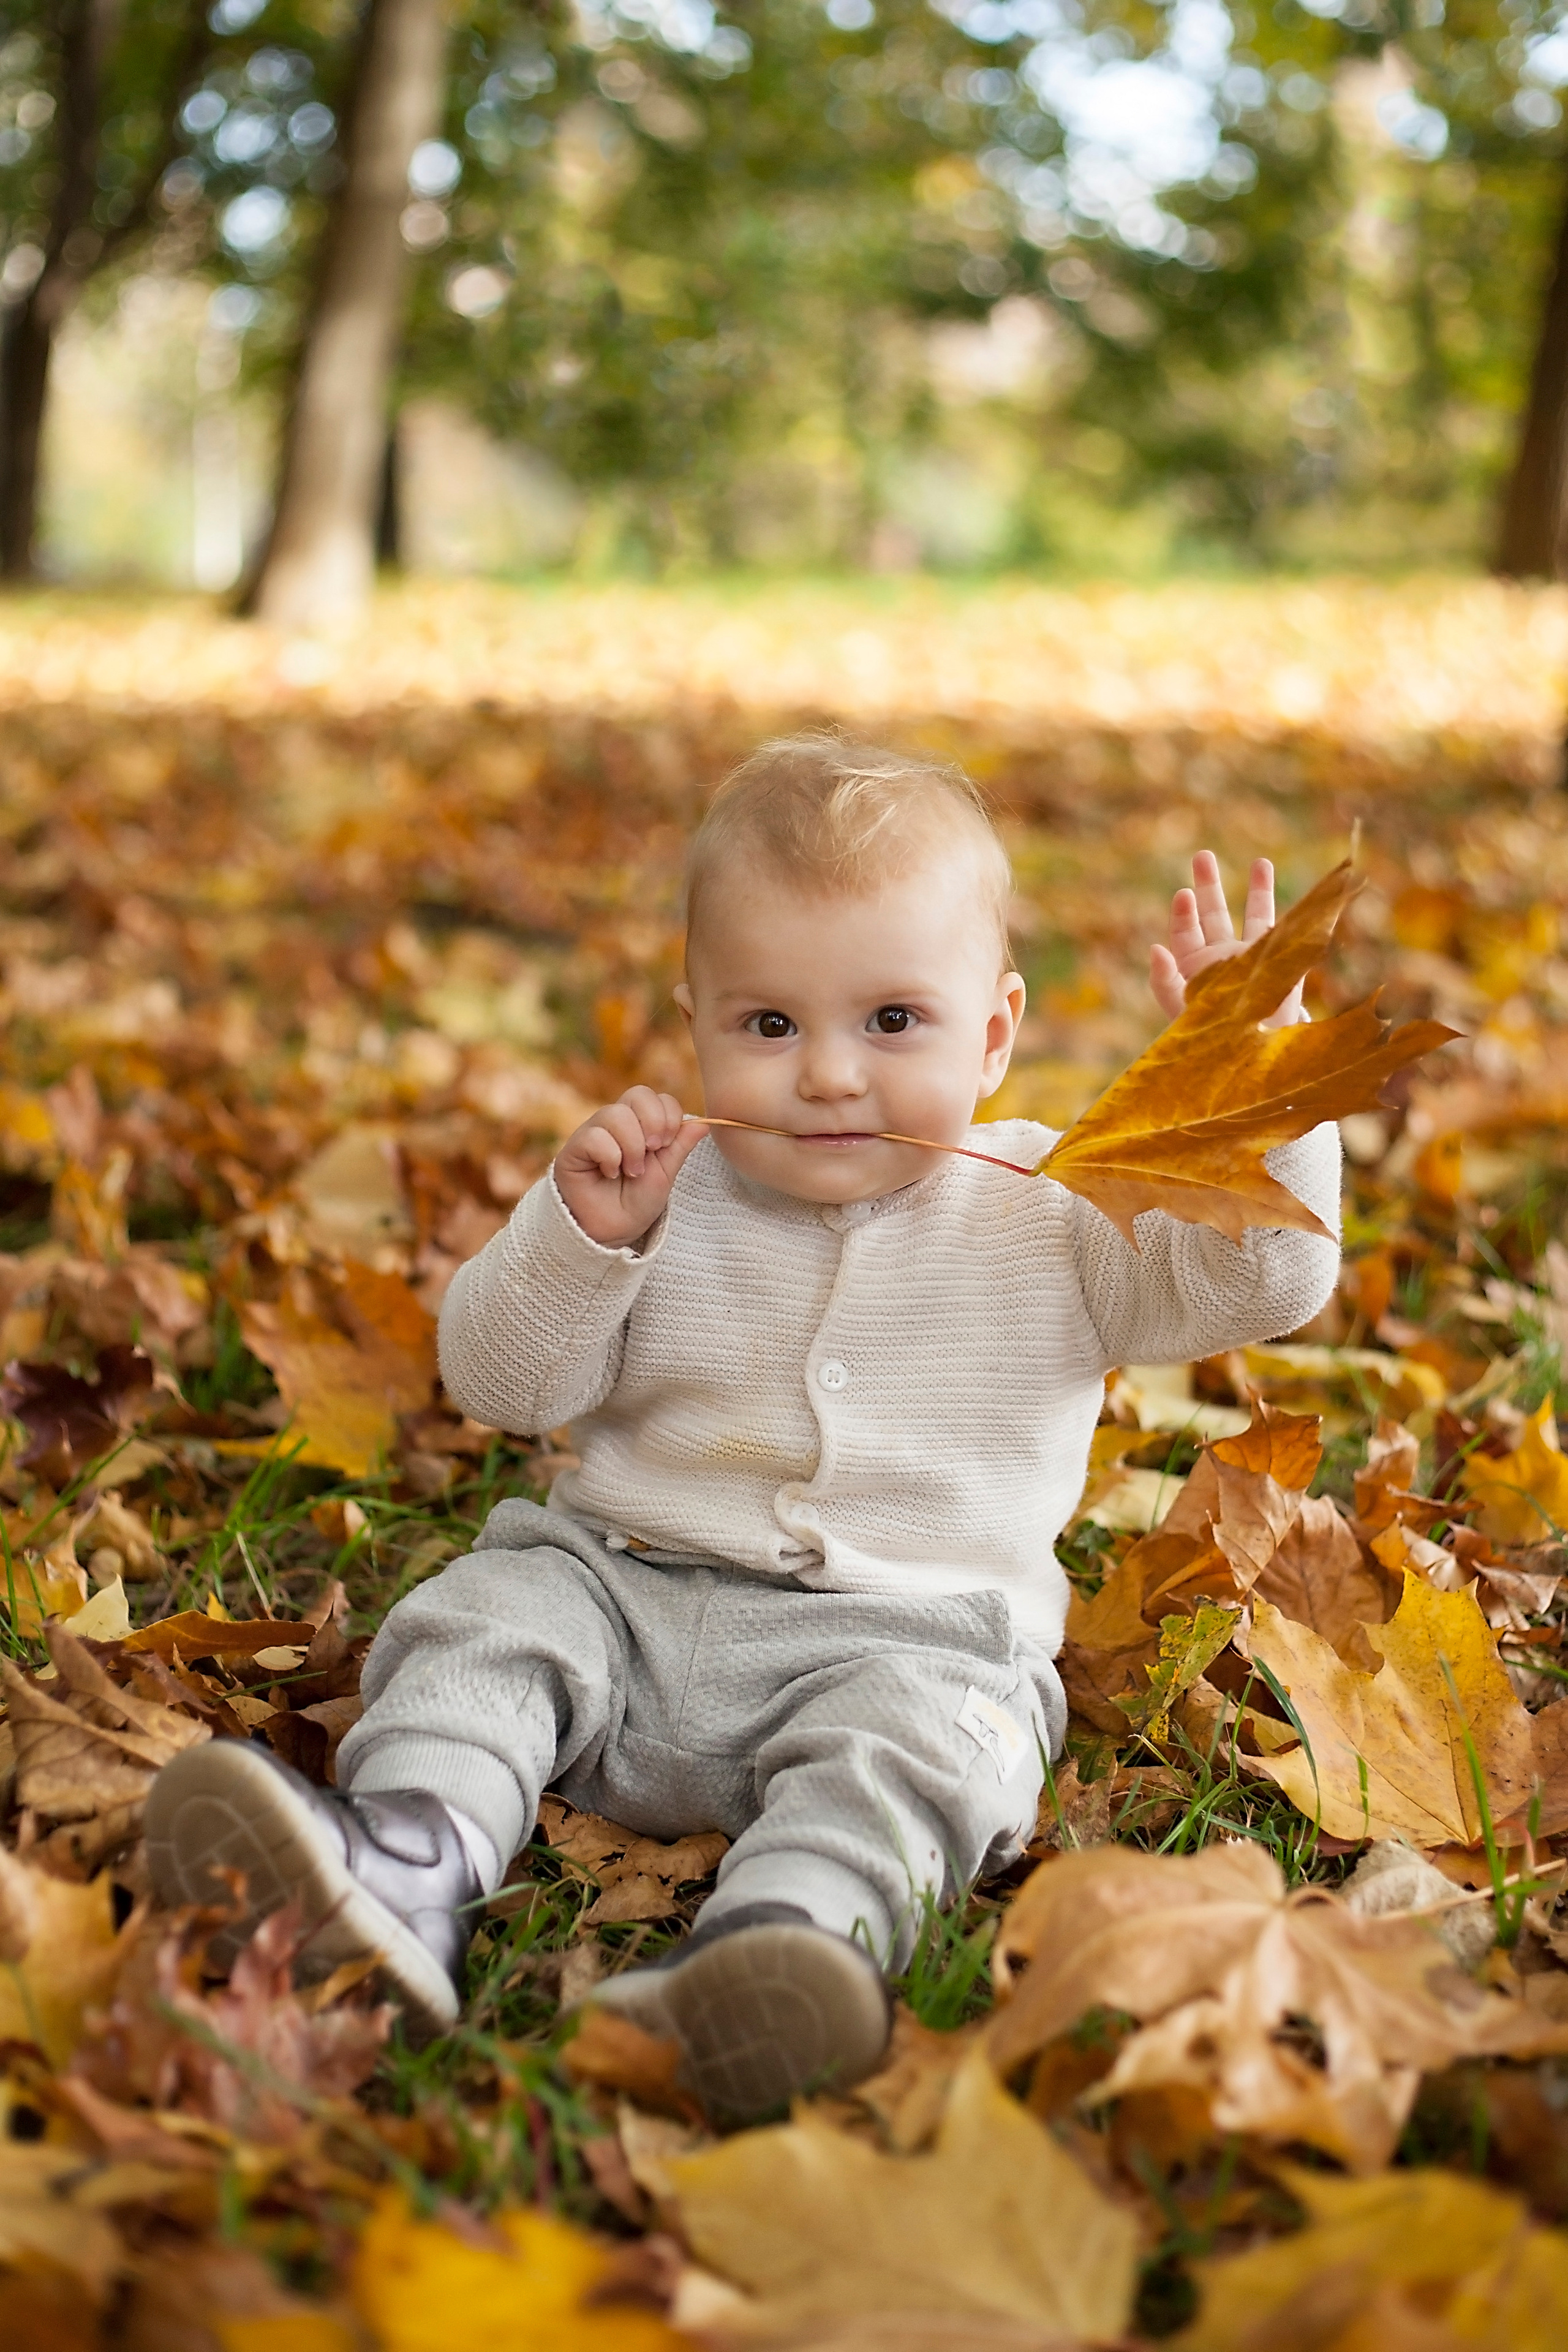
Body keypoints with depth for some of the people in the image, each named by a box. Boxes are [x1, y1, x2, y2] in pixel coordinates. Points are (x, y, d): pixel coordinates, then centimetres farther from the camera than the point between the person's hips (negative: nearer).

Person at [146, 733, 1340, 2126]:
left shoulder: (1050, 1218, 2)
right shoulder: (672, 1204, 7)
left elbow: (1262, 1279, -6)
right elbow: (502, 1384, 6)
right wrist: (578, 1236, -12)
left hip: (906, 1633, -3)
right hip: (624, 1587, 3)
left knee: (912, 1742, -32)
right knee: (483, 1623, -19)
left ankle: (775, 1948, -56)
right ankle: (405, 1867, -41)